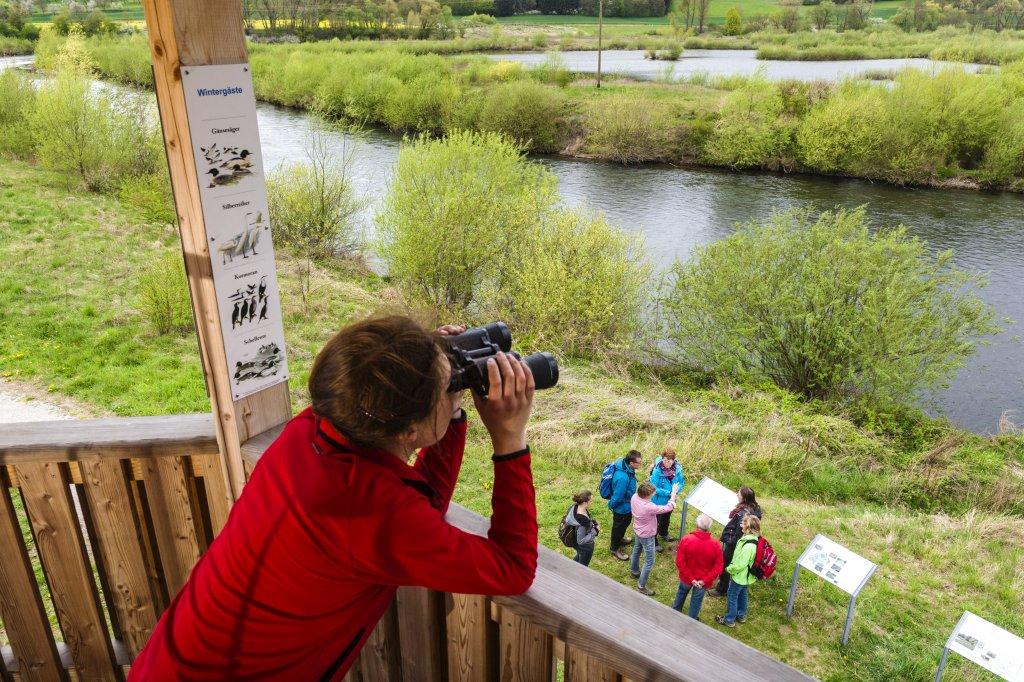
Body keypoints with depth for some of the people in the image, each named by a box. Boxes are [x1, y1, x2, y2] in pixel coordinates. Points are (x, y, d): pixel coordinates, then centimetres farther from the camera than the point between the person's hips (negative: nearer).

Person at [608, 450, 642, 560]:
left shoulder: (625, 465, -15)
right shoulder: (622, 477, -44)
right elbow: (617, 497, -30)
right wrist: (611, 505, -11)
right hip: (621, 507, -8)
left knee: (626, 522, 32)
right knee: (618, 526, 17)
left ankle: (620, 538, 59)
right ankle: (615, 549, 41)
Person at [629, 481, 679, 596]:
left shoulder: (634, 497, -21)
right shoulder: (649, 507, -41)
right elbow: (669, 507, -30)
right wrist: (674, 492, -21)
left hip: (637, 530, 8)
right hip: (647, 536, -8)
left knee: (637, 549, 32)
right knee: (649, 561, 8)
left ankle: (634, 570, 57)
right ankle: (641, 586, 20)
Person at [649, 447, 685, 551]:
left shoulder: (677, 468, -17)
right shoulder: (657, 470, -30)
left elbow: (681, 483, -4)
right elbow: (654, 488, -25)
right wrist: (668, 493, -29)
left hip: (670, 500, 6)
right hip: (658, 501, -5)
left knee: (666, 518, 30)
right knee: (656, 521, 10)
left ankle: (663, 533, 57)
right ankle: (654, 541, 30)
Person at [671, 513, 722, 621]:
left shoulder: (686, 540, -25)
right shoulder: (715, 545, -23)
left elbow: (679, 562, -21)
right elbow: (718, 567, -18)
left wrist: (690, 578, -14)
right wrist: (705, 580, -15)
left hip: (687, 578, 1)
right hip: (704, 581, -1)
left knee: (682, 592, 31)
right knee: (696, 600, 23)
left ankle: (675, 610, 53)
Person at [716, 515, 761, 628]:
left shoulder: (748, 546, -37)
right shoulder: (753, 539, -7)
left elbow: (740, 565, -30)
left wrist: (729, 569, -13)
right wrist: (732, 567, 4)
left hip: (739, 577, -8)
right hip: (746, 577, 8)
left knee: (732, 597, 11)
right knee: (743, 595, 26)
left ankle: (729, 620, 27)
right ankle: (741, 616, 46)